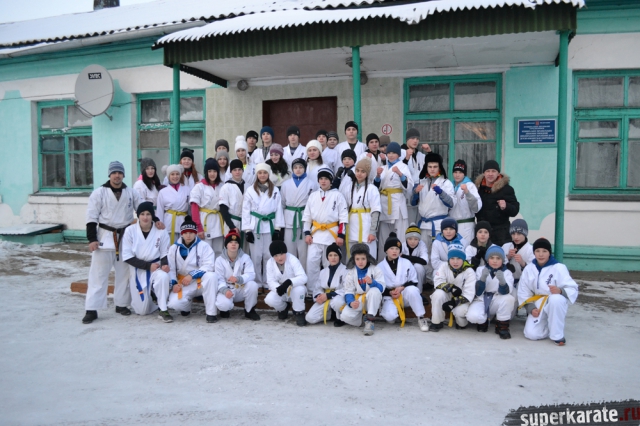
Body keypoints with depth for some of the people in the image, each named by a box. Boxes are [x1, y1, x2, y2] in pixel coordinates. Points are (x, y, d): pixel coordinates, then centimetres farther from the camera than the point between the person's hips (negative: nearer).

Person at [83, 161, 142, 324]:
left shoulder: (131, 193, 6)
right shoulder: (99, 193, -3)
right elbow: (91, 217, -5)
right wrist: (92, 239, -11)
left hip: (125, 237, 3)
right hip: (105, 236, -3)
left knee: (124, 273, 11)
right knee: (98, 274, -2)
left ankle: (121, 304, 24)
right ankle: (91, 309, 2)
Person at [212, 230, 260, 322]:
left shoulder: (245, 257, -6)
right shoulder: (220, 260, -6)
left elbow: (251, 274, -17)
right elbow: (219, 279, -14)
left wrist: (238, 279, -38)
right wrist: (225, 290, -35)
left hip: (242, 289, 2)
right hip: (227, 290, -1)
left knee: (252, 285, -30)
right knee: (223, 304, -34)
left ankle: (249, 311, -5)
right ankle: (225, 309, 8)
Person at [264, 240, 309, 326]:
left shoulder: (292, 259, -22)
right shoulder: (270, 263, -10)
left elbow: (303, 277, -31)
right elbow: (270, 281, -13)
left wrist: (289, 282, -49)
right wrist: (278, 288, -36)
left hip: (294, 288, -3)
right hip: (281, 291, 3)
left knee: (299, 289, -38)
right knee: (269, 299, -26)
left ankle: (299, 313, -11)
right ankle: (283, 309, 10)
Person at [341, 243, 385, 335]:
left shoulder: (375, 269, -9)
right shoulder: (350, 273, -5)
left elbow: (381, 288, -17)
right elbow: (348, 292, -9)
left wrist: (372, 282, -39)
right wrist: (351, 302, -31)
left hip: (372, 300, -1)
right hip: (358, 301, 1)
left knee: (374, 291, -36)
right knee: (345, 316, -27)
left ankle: (370, 320, -26)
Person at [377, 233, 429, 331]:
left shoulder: (406, 263, 2)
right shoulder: (380, 266, 1)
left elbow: (414, 282, 2)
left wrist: (402, 288, -15)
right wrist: (389, 292, -14)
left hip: (405, 295, 1)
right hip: (389, 296, -1)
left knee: (411, 289, -36)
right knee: (389, 316, -32)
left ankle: (421, 318, -18)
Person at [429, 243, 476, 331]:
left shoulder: (469, 271, -15)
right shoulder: (444, 266, -9)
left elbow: (469, 293, -20)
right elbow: (438, 282, -18)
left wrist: (454, 302, -32)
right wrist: (452, 288, -34)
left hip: (461, 299, -1)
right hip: (447, 296, 1)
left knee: (460, 311, -34)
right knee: (438, 294, -32)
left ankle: (462, 323, 7)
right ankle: (436, 322, -14)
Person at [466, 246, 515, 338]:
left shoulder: (507, 272, -3)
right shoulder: (480, 270, -2)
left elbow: (505, 292, -20)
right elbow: (478, 293, -11)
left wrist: (502, 280, -41)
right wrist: (483, 278, -28)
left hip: (497, 302, 1)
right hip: (481, 301, 0)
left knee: (509, 298, -33)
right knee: (472, 316, -33)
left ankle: (502, 326, -10)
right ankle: (483, 321, 7)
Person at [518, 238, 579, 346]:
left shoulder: (559, 268, -11)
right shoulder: (529, 269, 1)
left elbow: (573, 289, -15)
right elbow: (523, 292, 3)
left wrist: (560, 291, -37)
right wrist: (531, 308, -10)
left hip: (556, 303, -3)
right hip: (538, 305, 3)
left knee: (556, 299, -41)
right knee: (531, 334, -18)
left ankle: (557, 334, -21)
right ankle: (548, 325, 17)